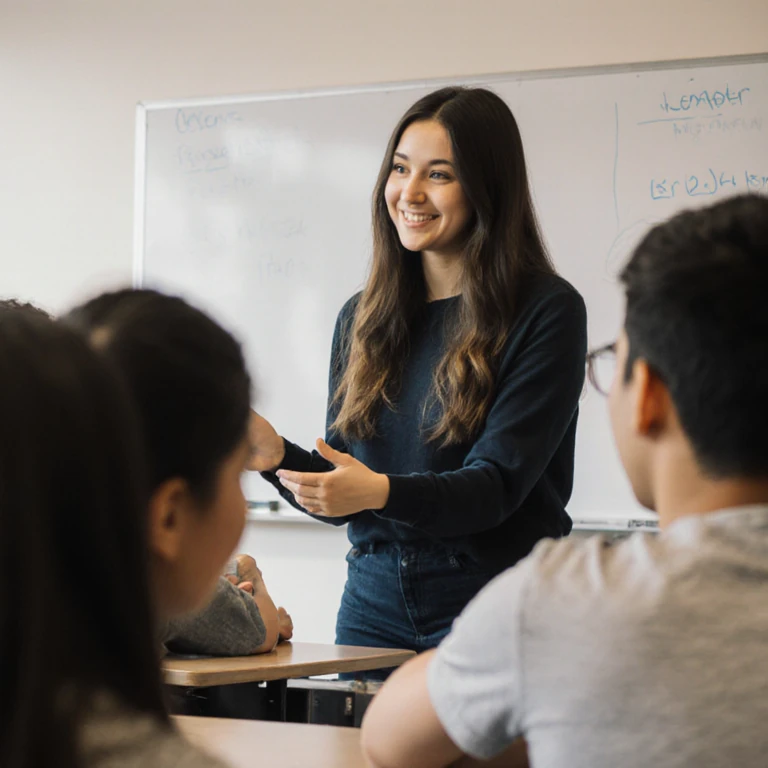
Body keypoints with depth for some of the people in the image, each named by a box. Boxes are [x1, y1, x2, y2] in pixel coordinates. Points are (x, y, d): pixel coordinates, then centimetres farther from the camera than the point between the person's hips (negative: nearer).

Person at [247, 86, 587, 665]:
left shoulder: (547, 310, -8)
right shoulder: (362, 315, 8)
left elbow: (497, 483, -15)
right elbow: (343, 493, 10)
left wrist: (381, 491, -32)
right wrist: (278, 457, -11)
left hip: (491, 611, -4)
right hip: (375, 606, 5)